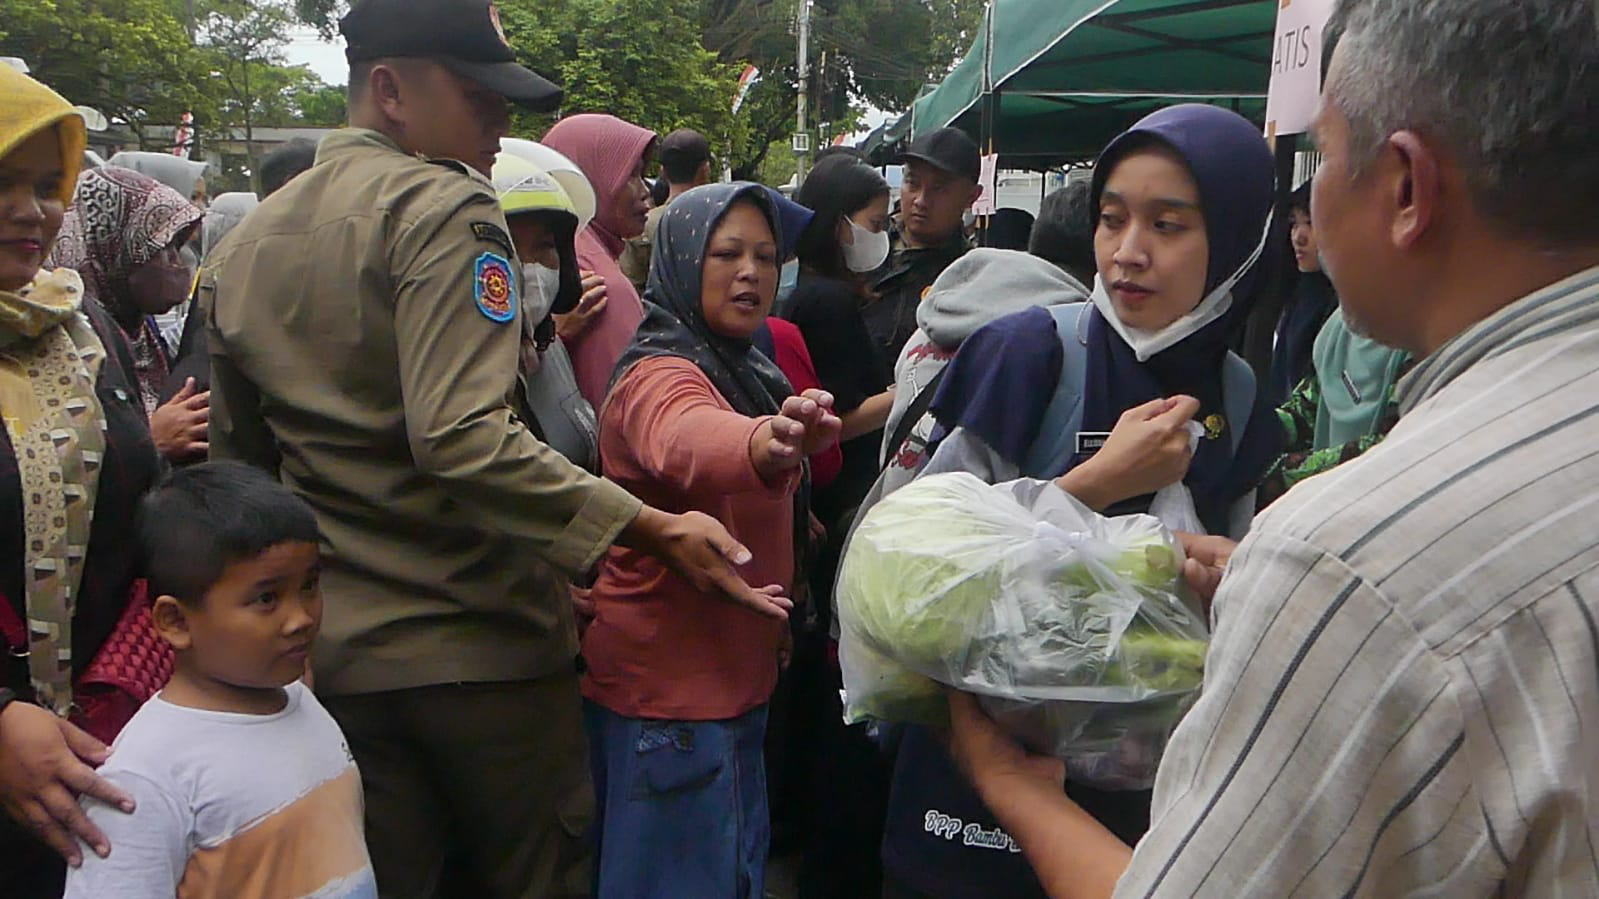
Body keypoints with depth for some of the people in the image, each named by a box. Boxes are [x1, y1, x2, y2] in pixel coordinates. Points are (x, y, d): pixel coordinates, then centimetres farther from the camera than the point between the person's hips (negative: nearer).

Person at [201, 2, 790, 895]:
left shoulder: (247, 243, 10)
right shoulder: (446, 209, -14)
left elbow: (238, 456, 16)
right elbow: (462, 440, -28)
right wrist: (655, 527, -30)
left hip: (334, 649, 7)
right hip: (480, 646, -7)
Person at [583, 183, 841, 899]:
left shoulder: (749, 374, 9)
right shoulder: (659, 376, -20)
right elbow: (689, 440, -48)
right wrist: (769, 440, -67)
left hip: (733, 677, 10)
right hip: (669, 688, -10)